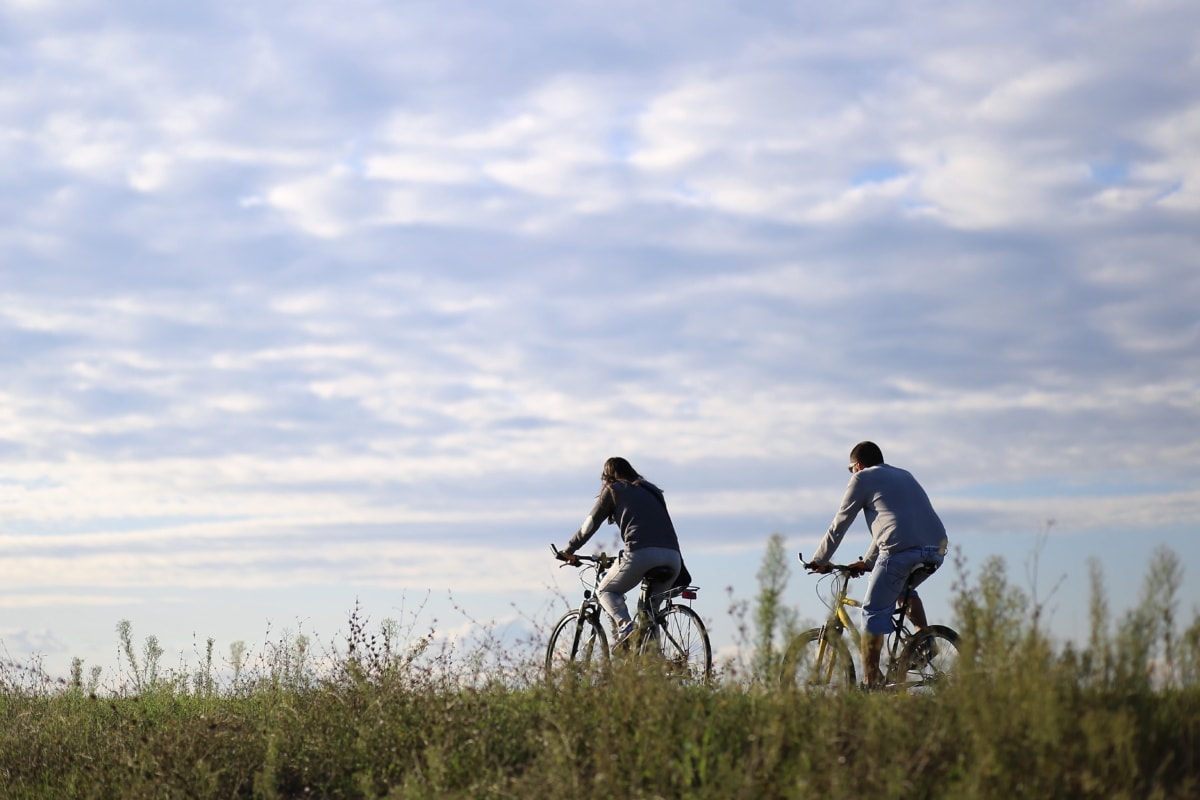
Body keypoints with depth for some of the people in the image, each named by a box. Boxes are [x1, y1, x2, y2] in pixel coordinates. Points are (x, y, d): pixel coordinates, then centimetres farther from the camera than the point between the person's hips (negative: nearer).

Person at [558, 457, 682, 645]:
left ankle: (625, 626, -12)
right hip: (673, 557, 5)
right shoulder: (652, 491, 32)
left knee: (605, 591, 15)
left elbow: (590, 524, 17)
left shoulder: (612, 490, 16)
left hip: (642, 552, -5)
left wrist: (568, 551, 29)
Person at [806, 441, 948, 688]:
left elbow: (839, 525, 14)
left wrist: (820, 560, 26)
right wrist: (867, 562, 44)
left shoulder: (863, 478, 12)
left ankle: (871, 683, -3)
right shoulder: (904, 475, 32)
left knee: (874, 614, 1)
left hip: (901, 550, -7)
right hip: (936, 550, 7)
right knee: (904, 589, 34)